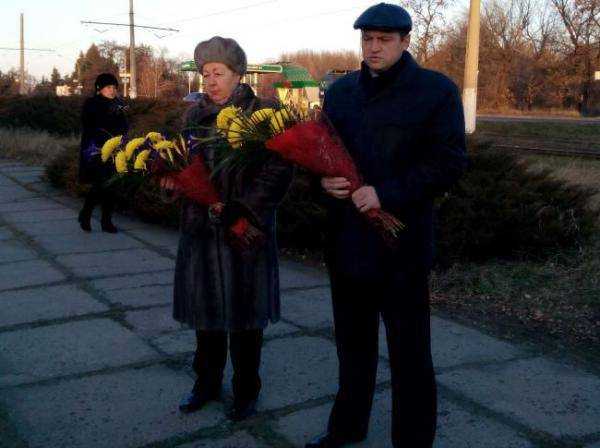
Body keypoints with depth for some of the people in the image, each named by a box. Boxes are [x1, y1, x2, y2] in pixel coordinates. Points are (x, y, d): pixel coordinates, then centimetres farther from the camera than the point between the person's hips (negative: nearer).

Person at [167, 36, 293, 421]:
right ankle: (208, 382, 33)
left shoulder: (263, 114, -9)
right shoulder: (196, 115, 9)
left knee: (244, 311, 6)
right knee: (204, 304, 15)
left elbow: (279, 172, -14)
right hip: (201, 227, 5)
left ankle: (247, 390, 24)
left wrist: (244, 208, -22)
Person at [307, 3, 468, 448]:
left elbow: (450, 162, -12)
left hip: (401, 243, -5)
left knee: (409, 352, 5)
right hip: (346, 239, 6)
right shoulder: (340, 91, 11)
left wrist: (386, 193, -21)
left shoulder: (437, 90, -6)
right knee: (353, 340, 20)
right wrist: (324, 180, -7)